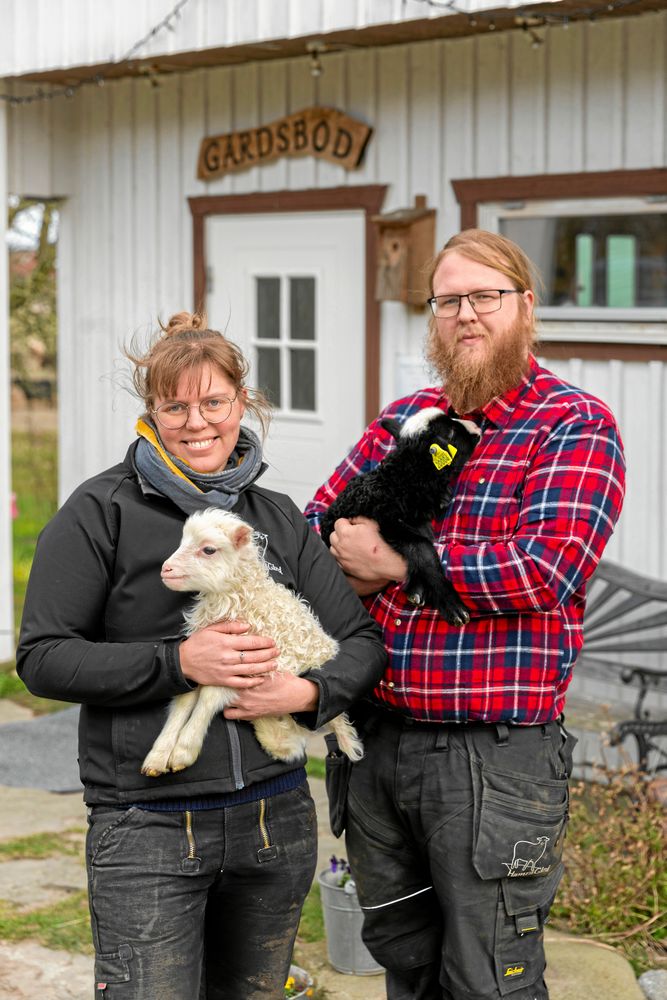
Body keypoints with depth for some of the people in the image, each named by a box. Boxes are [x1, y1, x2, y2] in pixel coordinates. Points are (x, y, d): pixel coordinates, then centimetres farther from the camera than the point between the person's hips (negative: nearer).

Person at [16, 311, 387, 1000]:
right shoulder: (101, 511, -3)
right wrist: (179, 662, -18)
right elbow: (42, 658, -9)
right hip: (147, 828, -4)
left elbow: (363, 640, 9)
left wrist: (308, 691, -13)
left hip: (275, 817, 5)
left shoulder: (279, 518, 10)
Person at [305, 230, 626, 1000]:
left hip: (493, 753, -6)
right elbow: (317, 519, 19)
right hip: (379, 734, 6)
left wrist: (395, 559, -13)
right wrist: (352, 568, -5)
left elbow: (548, 568, -20)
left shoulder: (575, 425, -7)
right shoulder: (403, 418, 12)